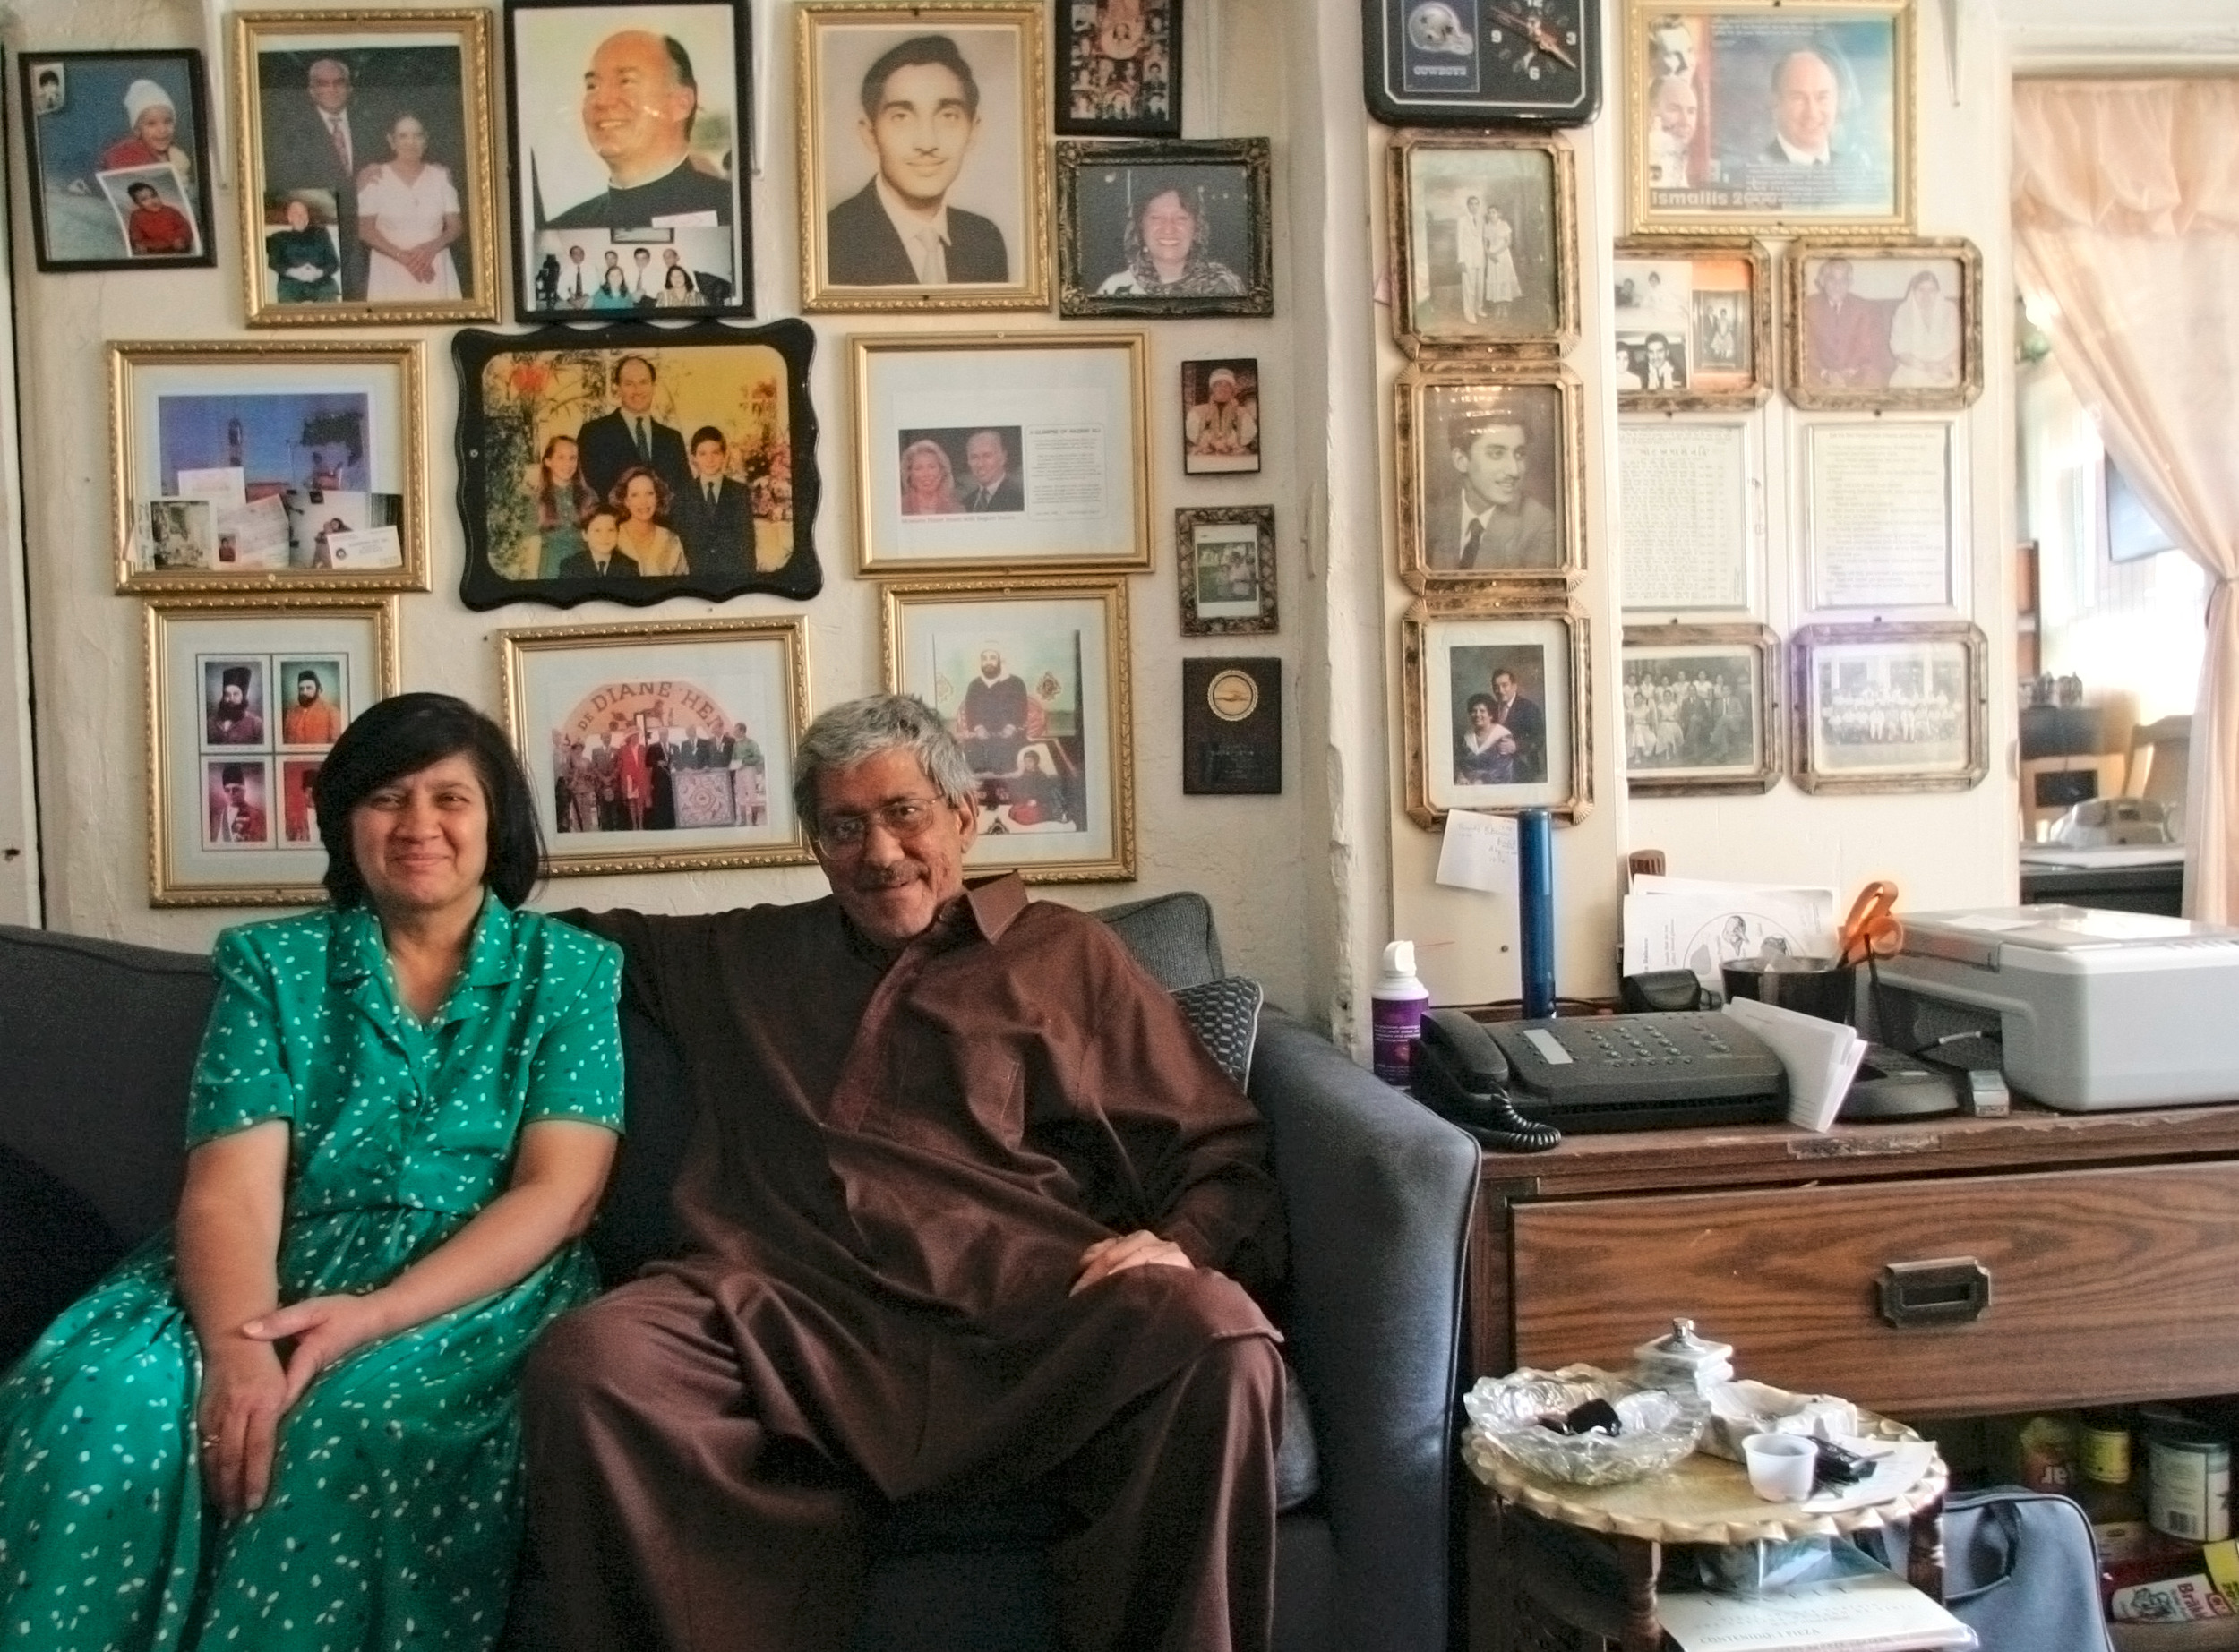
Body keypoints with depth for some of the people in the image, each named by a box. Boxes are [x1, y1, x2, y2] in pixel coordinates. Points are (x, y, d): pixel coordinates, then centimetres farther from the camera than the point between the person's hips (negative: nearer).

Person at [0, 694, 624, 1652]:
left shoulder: (572, 971, 6)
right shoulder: (270, 964, 10)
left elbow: (560, 1193, -5)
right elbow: (230, 1186, -4)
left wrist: (378, 1313, -21)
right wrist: (237, 1344, -27)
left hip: (479, 1294, -1)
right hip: (275, 1287, 2)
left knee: (350, 1432, -35)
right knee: (101, 1401, -29)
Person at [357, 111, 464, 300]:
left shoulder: (441, 175, 10)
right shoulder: (375, 178, 3)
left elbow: (456, 225, 7)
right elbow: (365, 230, -1)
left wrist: (434, 246, -13)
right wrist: (402, 255, -14)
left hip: (434, 270, 2)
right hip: (391, 273, -2)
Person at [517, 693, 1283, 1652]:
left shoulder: (1067, 955, 21)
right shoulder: (740, 956, 30)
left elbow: (1219, 1151, 14)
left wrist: (1180, 1245, -6)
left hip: (1027, 1312, -1)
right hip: (790, 1315, 2)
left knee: (1217, 1340, -33)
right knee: (587, 1363, -30)